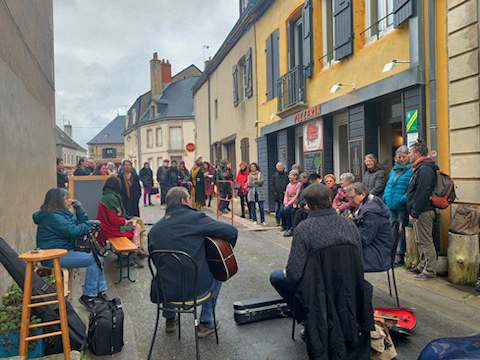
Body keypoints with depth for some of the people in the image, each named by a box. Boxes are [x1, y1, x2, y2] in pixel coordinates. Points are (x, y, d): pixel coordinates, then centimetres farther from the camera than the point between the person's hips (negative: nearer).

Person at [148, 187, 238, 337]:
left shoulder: (154, 229, 3)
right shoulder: (195, 218, -10)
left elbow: (156, 262, 15)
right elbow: (232, 231, -11)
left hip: (164, 291, 4)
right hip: (195, 289, -4)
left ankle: (170, 320, 47)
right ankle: (205, 324, 31)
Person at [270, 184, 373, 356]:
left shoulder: (303, 229, -17)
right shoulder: (350, 226, -3)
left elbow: (294, 274, -19)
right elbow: (359, 266, 2)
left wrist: (288, 272, 4)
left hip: (318, 293, -5)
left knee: (275, 276, 15)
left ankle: (309, 321, 15)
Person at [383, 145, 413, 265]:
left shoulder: (411, 170, -8)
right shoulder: (394, 170, 17)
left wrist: (404, 199, -23)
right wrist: (385, 197, 10)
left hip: (402, 206, -7)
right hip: (390, 205, 7)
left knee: (401, 230, 1)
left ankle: (400, 255, 11)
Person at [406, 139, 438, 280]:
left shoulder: (424, 169, -18)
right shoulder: (419, 168, 16)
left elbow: (422, 194, -23)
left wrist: (414, 213, -22)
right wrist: (413, 212, 20)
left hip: (423, 212, -11)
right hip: (419, 212, 11)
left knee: (426, 242, -3)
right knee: (420, 241, 17)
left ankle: (430, 270, 6)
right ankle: (422, 266, 28)